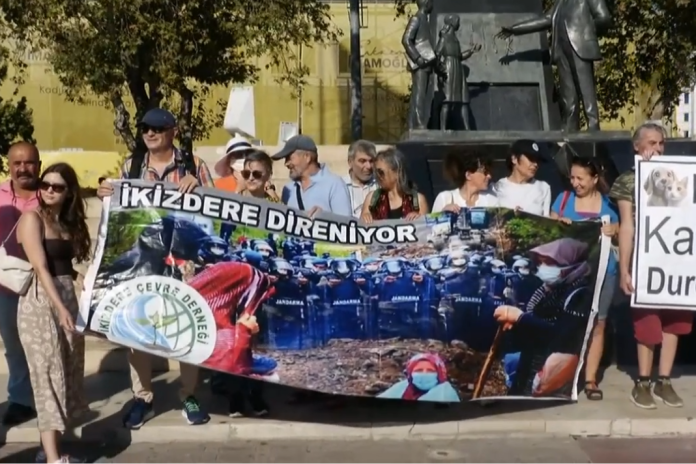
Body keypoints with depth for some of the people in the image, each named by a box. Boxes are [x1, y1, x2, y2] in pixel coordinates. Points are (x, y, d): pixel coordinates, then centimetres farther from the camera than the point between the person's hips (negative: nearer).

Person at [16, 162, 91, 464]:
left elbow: (67, 263, 8)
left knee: (68, 371, 9)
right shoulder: (32, 218, -7)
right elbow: (40, 267, -17)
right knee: (48, 374, -7)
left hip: (67, 297, 7)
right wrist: (60, 308, -23)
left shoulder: (67, 223, 15)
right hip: (39, 301, -7)